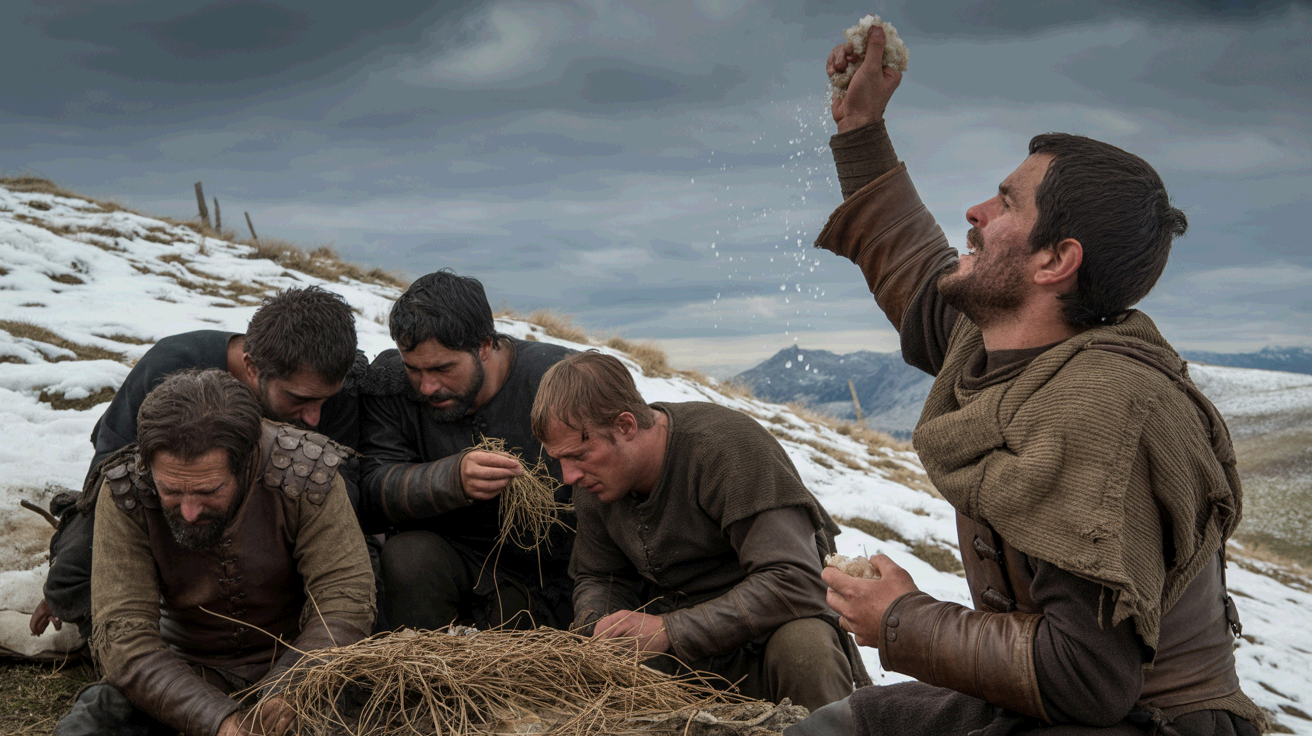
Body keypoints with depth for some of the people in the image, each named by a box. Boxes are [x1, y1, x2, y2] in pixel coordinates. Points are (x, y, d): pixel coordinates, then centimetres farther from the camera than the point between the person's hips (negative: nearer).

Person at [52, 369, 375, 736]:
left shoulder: (303, 472, -22)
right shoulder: (124, 493, -19)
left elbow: (345, 599, -21)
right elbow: (122, 636, -21)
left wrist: (282, 700, -37)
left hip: (294, 660, 0)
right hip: (187, 665, 1)